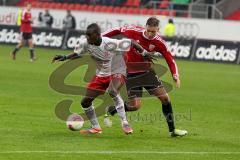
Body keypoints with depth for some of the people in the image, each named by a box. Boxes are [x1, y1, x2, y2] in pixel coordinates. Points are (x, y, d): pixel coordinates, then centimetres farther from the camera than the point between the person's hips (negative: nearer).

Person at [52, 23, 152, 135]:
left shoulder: (110, 44, -30)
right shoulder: (86, 44, -15)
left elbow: (131, 43, -19)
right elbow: (77, 54, 6)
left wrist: (144, 53, -13)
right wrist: (65, 57, -10)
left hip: (117, 72, -6)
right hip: (101, 74, 6)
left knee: (112, 92, -37)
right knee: (85, 102, 1)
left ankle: (125, 123, -27)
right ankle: (95, 128, 22)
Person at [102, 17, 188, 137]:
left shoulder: (159, 42, -14)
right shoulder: (134, 31, -19)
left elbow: (170, 59, -7)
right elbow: (118, 30, -2)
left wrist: (175, 75, -22)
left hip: (147, 71, 3)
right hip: (132, 73, -3)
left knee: (165, 98, -3)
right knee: (135, 106, -9)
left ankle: (172, 130, 9)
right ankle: (110, 111, 18)